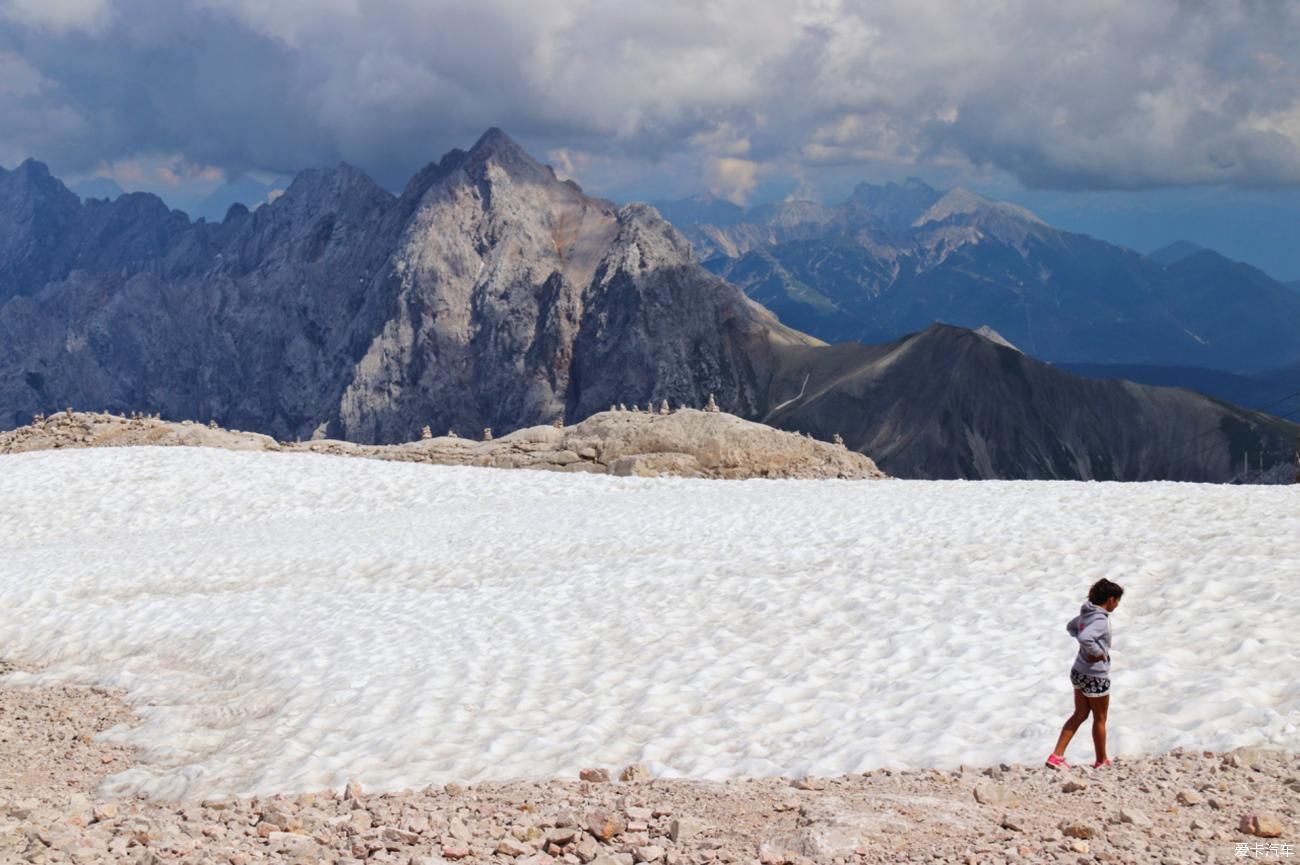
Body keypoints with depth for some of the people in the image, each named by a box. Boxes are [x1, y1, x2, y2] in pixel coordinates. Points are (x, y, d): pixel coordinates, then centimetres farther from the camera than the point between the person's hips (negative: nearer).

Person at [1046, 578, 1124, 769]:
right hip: (1095, 677, -8)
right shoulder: (1100, 620, -25)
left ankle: (1057, 756, 12)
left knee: (1080, 715, 17)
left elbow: (1071, 626, 21)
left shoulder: (1087, 613, 3)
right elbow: (1084, 637, -41)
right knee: (1100, 719, 11)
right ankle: (1102, 761, 27)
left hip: (1079, 673, 8)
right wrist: (1097, 652, -23)